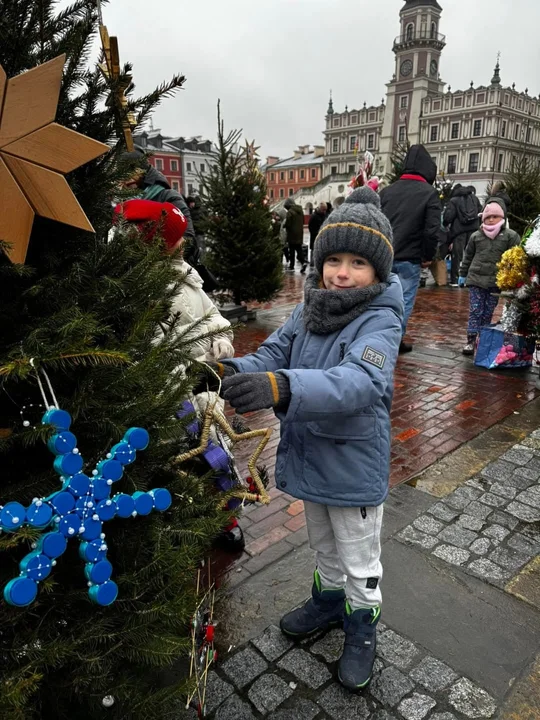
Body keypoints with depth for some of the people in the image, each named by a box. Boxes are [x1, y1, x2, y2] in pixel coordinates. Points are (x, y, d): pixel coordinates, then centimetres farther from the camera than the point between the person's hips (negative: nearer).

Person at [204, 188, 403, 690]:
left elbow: (361, 381, -41)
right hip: (308, 458, 6)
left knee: (360, 561, 19)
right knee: (322, 547, 30)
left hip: (353, 468, -5)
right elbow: (273, 353, -8)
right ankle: (328, 601, 56)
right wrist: (232, 372, -30)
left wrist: (283, 386, -57)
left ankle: (362, 628, 45)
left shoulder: (379, 322, -24)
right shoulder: (308, 311, -3)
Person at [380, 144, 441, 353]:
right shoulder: (429, 193, -5)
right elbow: (432, 230, -11)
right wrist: (427, 256, 0)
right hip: (409, 258, -5)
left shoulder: (386, 191, 9)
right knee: (405, 299, 4)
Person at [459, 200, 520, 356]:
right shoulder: (476, 236, 6)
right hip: (476, 279, 1)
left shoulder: (511, 236, 0)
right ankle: (471, 340, -2)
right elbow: (468, 256, 16)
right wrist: (463, 274, 17)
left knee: (488, 312, 8)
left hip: (496, 281, -1)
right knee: (475, 311, -2)